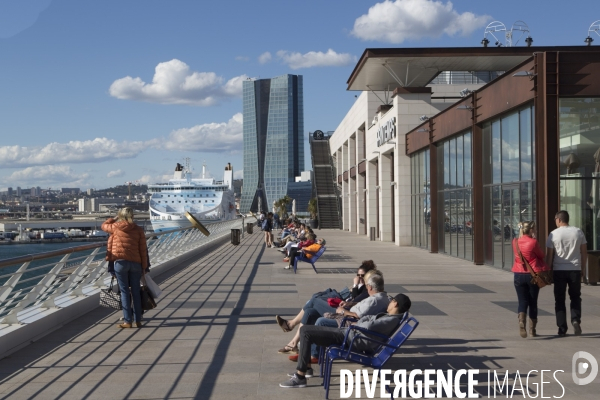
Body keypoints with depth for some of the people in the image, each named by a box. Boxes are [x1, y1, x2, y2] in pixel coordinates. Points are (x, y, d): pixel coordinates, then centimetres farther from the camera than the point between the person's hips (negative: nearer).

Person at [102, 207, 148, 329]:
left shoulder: (115, 227, 0)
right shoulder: (138, 230, 3)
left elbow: (104, 225, 22)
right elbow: (143, 250, 2)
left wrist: (115, 218, 30)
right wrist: (144, 267, 8)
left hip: (120, 262, -2)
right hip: (135, 263, 2)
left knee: (124, 291, 3)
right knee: (136, 292, 9)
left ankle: (128, 321, 1)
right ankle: (138, 320, 12)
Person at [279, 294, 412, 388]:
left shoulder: (392, 320, -13)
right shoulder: (388, 317, 18)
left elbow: (369, 326, -26)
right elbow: (368, 318, 26)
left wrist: (356, 325, -7)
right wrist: (359, 323, 6)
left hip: (351, 339, -11)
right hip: (347, 333, 11)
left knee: (306, 332, -18)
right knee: (306, 329, 14)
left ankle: (300, 377, -15)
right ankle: (306, 368, 19)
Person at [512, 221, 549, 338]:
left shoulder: (515, 242, 1)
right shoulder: (533, 242, -13)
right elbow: (541, 255, -2)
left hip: (519, 274, 3)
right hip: (533, 275, -3)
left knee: (522, 301, 7)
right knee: (533, 302, 10)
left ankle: (521, 322, -19)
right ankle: (532, 330, 16)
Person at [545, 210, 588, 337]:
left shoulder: (553, 234, -5)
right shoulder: (578, 232, 3)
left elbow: (549, 255, -4)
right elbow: (584, 252, 6)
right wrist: (583, 268, 15)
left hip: (559, 270, -2)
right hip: (575, 269, 2)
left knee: (559, 300, 7)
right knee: (575, 297, 16)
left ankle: (562, 328, 6)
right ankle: (575, 320, -7)